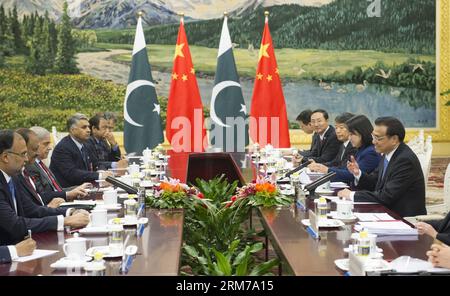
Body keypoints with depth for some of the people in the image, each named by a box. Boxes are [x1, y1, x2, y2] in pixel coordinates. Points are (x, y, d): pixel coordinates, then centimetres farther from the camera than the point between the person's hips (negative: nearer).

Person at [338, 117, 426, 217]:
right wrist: (358, 173, -5)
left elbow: (386, 196, -24)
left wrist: (353, 195, -17)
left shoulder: (405, 160, -21)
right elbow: (374, 182, 14)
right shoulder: (388, 153, 5)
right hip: (388, 211, 8)